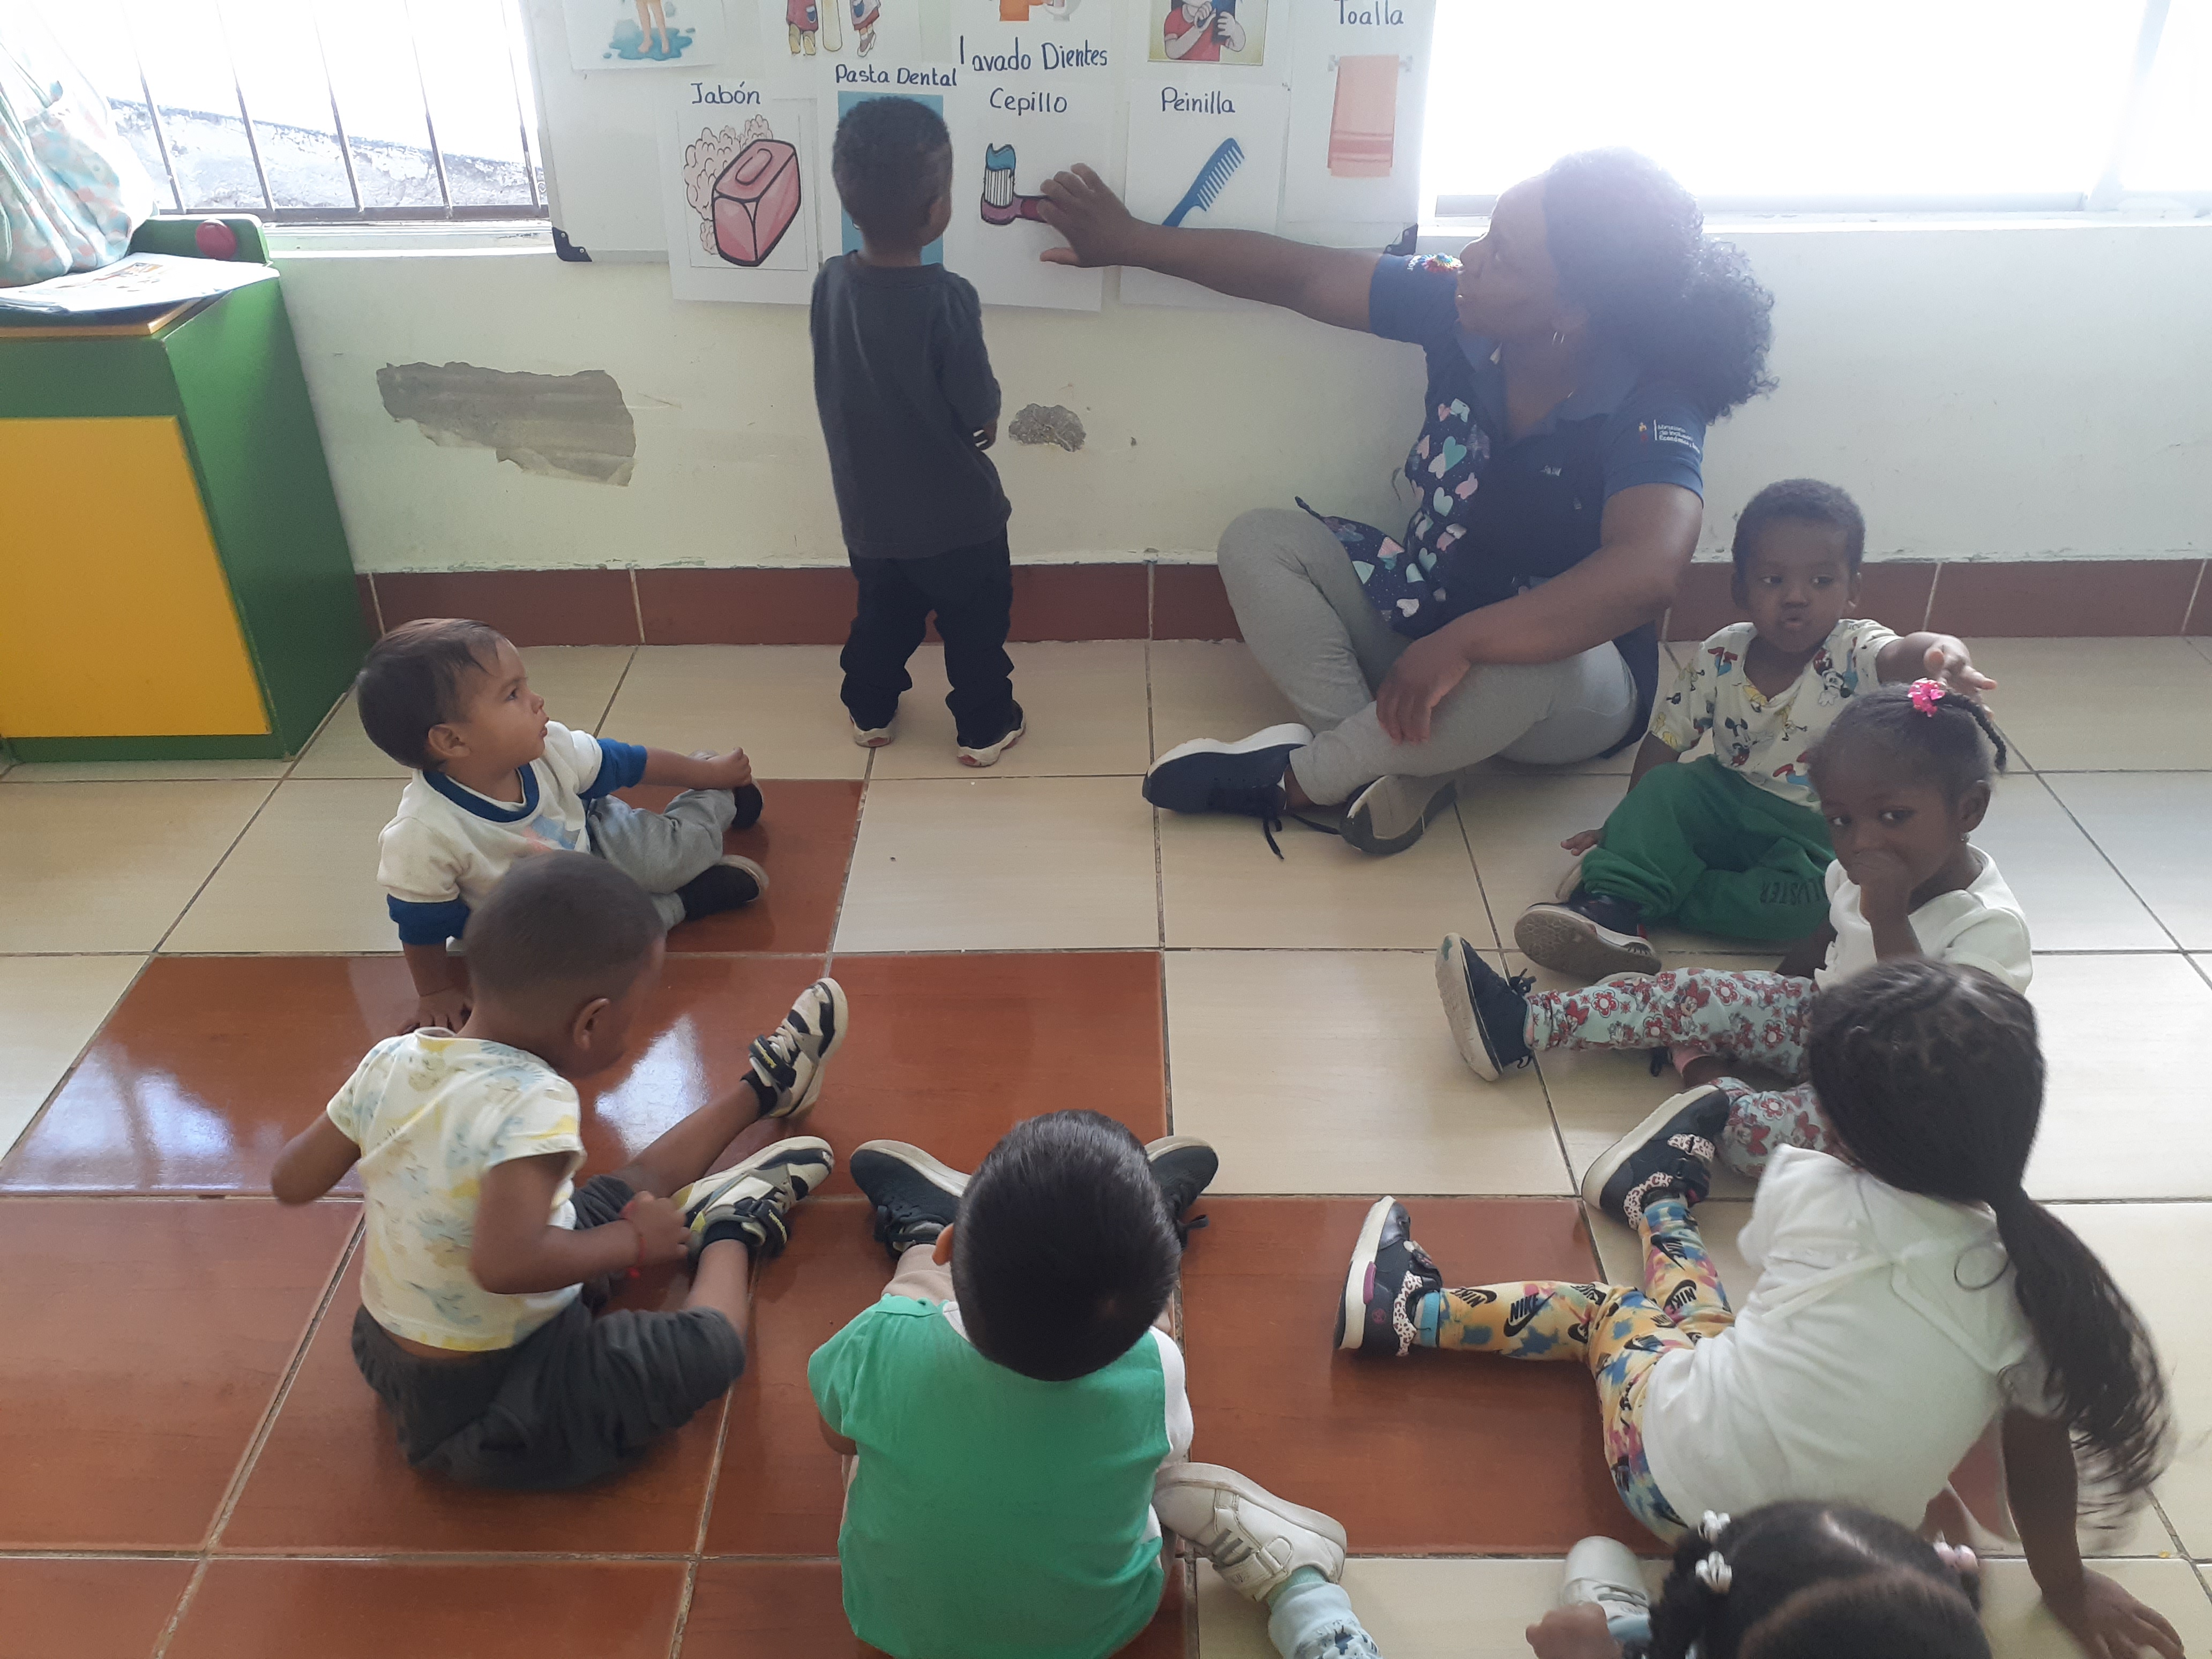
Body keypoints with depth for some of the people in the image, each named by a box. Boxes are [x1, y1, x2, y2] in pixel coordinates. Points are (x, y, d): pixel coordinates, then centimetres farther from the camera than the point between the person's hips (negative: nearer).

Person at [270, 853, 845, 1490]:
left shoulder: (391, 1060, -11)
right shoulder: (531, 1104, -33)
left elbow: (291, 1183, -1)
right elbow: (505, 1263, -44)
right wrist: (634, 1241, -29)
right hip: (489, 1406, -8)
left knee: (637, 1183, 18)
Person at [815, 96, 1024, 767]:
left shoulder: (830, 282, -10)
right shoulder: (947, 298, -26)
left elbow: (838, 390, 2)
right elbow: (982, 416, -19)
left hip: (868, 506, 5)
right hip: (955, 513, -5)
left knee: (883, 616, 26)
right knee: (975, 624, 17)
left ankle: (870, 713, 41)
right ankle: (984, 728, 31)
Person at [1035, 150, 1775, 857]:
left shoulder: (1651, 408, -27)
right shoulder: (1458, 307, -12)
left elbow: (1646, 571, -44)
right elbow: (1301, 275, -5)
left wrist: (1456, 644, -47)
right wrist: (1132, 242, 2)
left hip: (1573, 685, -6)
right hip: (1428, 610, 6)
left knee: (1536, 663, -41)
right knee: (1260, 539, -8)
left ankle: (1296, 777, -18)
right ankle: (1391, 766, -24)